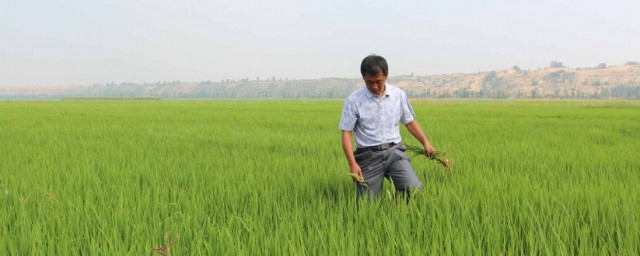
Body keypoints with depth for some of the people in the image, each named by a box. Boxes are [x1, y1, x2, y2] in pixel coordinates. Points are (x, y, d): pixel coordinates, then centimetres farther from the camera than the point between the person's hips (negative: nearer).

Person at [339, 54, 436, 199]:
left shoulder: (399, 95, 6)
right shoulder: (354, 100, -4)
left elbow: (410, 122, 18)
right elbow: (346, 133, -4)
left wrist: (425, 143, 5)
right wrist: (352, 164, -14)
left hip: (394, 151, 2)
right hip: (369, 156, -2)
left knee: (415, 189, -20)